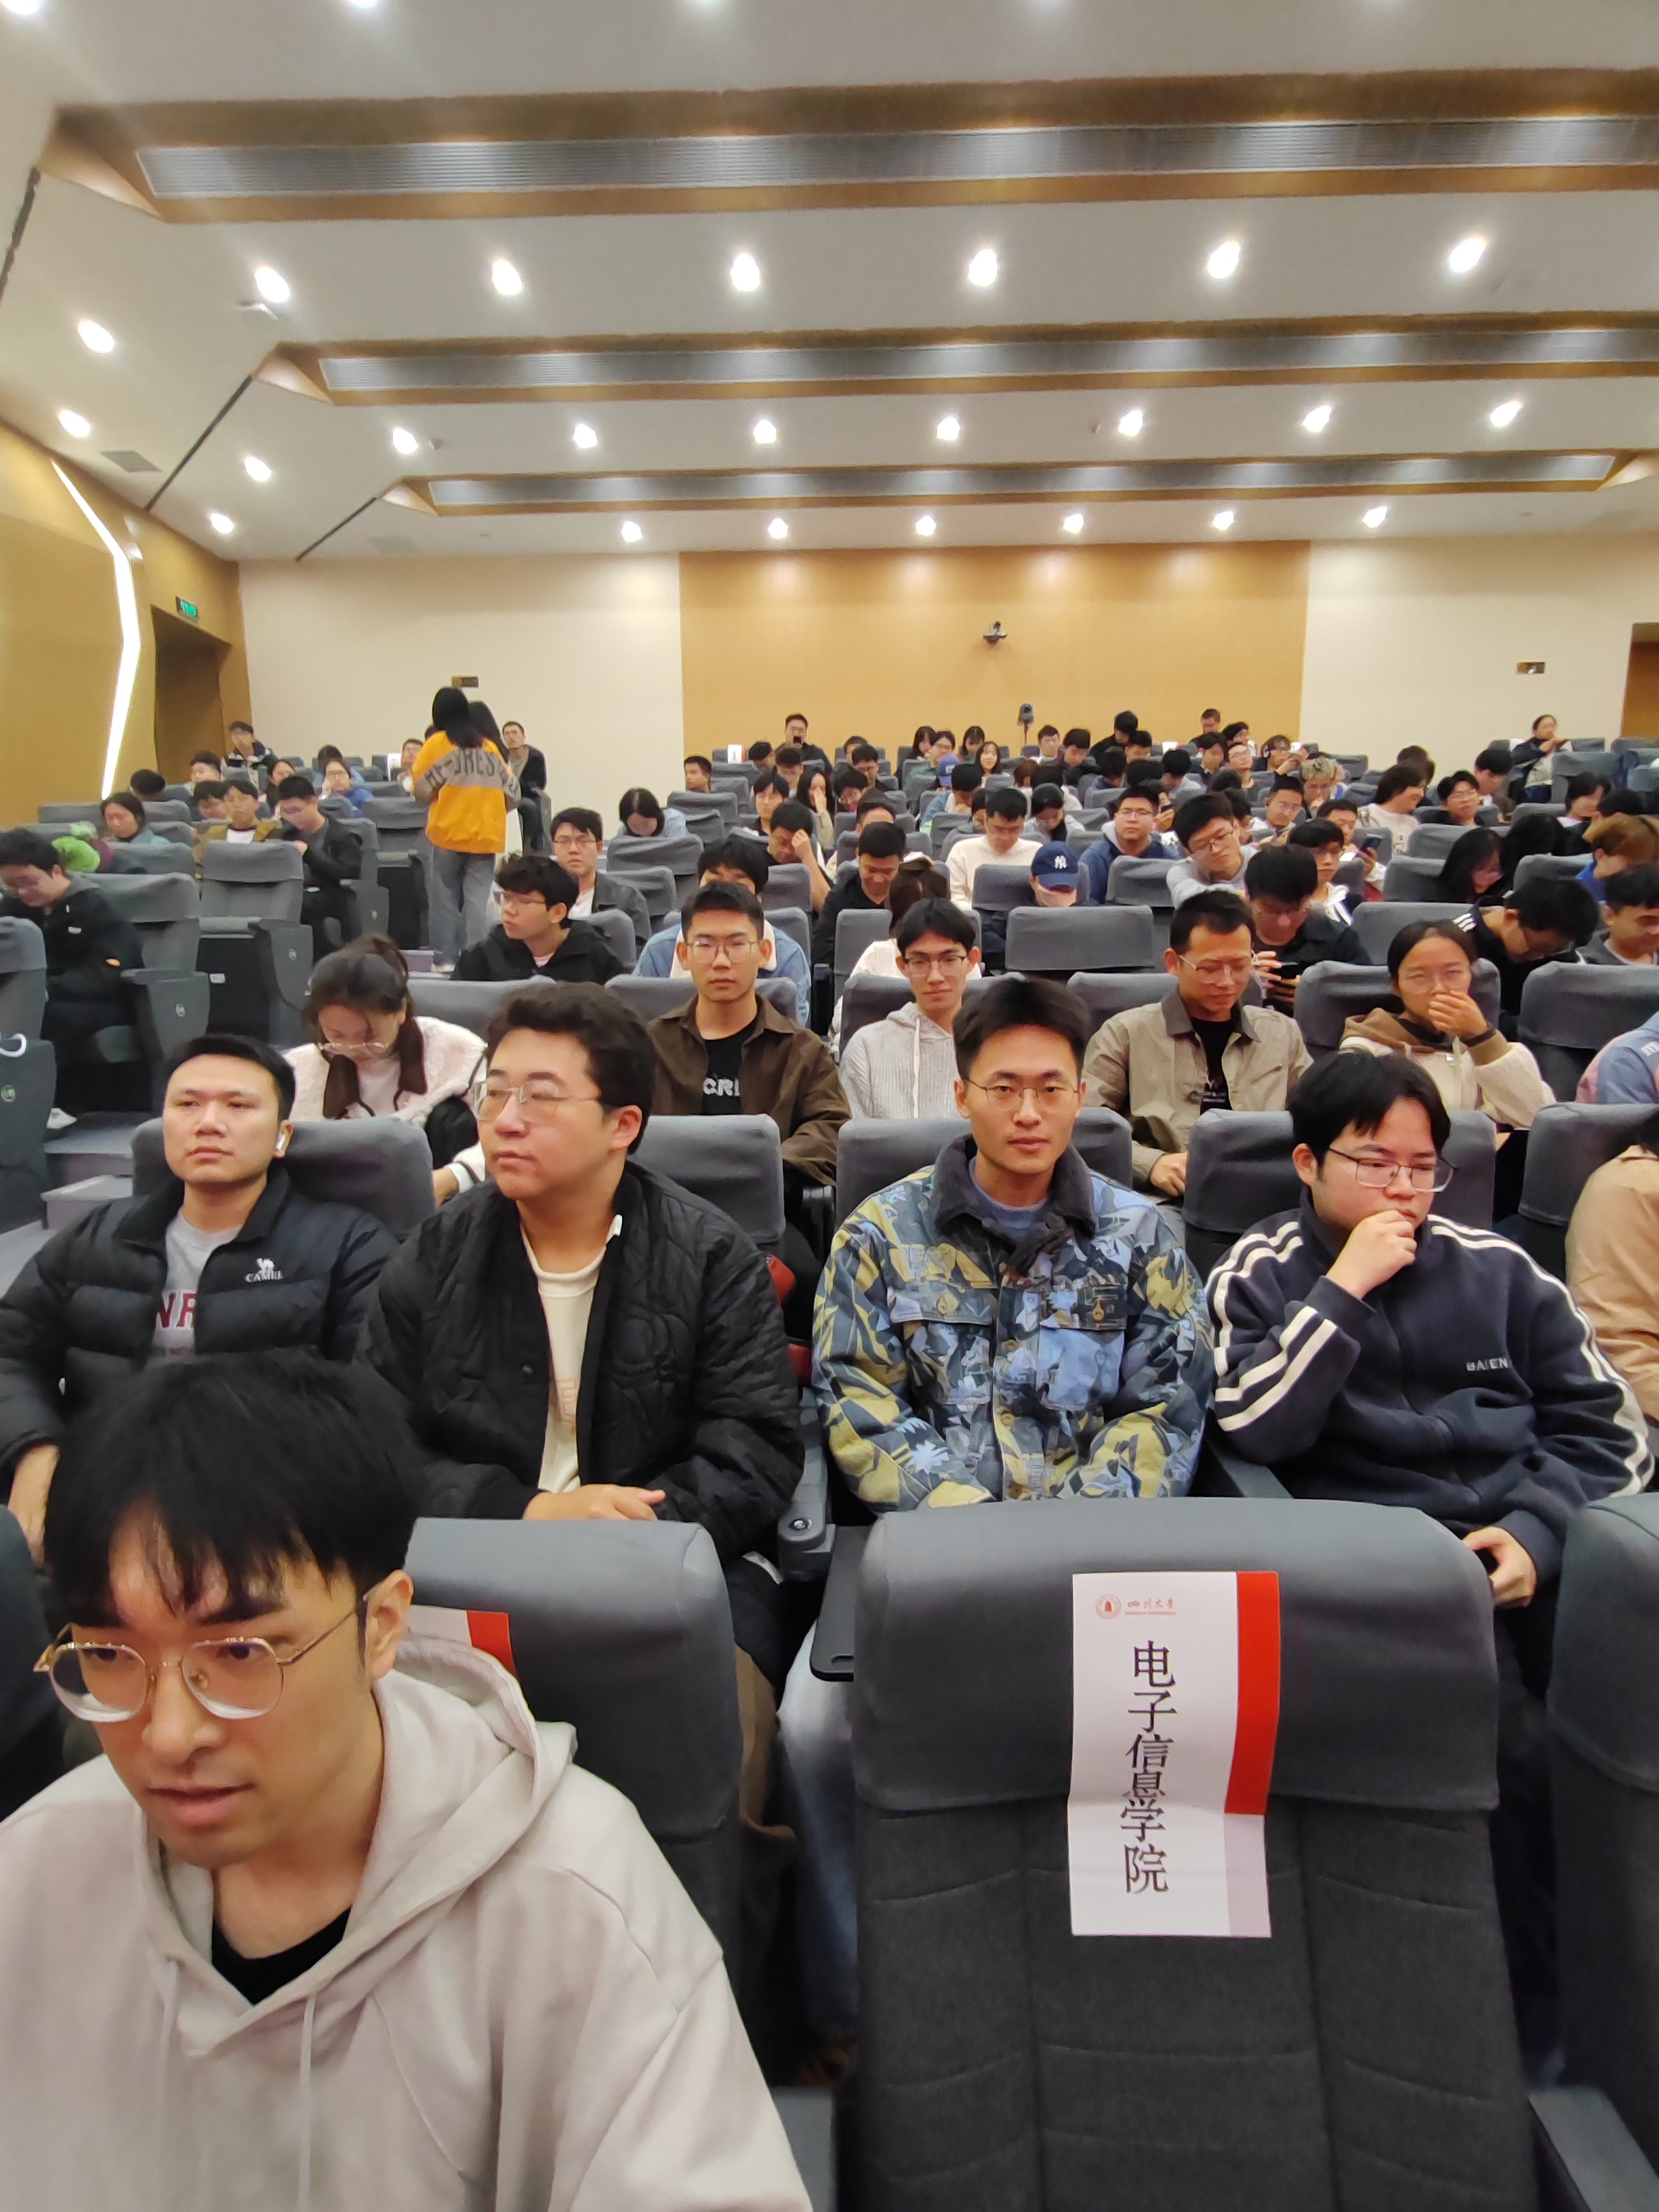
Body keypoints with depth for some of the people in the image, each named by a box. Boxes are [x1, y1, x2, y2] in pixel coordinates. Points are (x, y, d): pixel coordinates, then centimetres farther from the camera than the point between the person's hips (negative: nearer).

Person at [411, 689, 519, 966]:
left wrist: (436, 797, 12)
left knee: (445, 898, 8)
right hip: (486, 837, 2)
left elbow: (421, 791, -9)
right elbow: (512, 795, 5)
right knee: (477, 899, 2)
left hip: (446, 834, -2)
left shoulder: (437, 744, -3)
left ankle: (445, 959, 10)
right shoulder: (490, 747, 7)